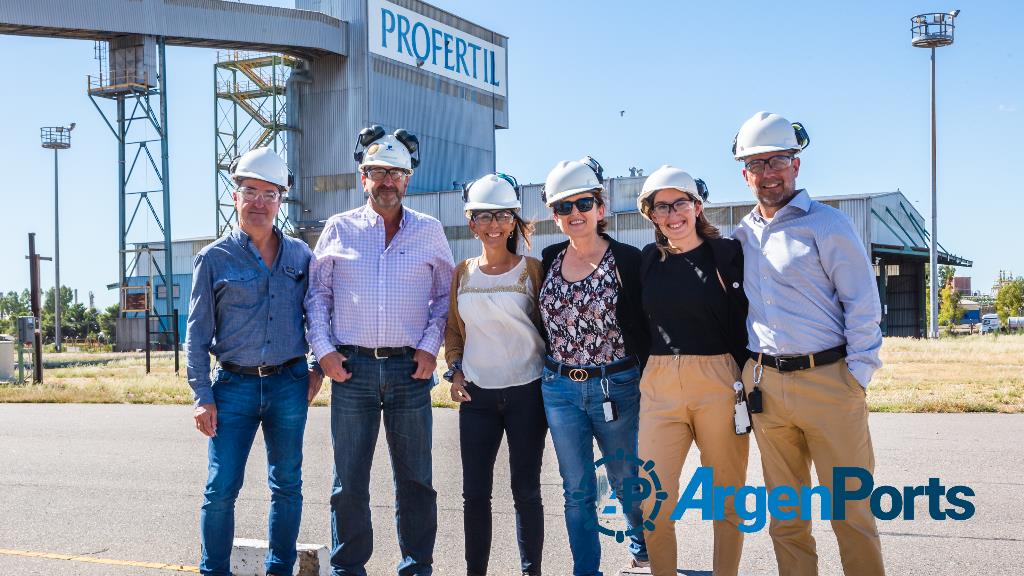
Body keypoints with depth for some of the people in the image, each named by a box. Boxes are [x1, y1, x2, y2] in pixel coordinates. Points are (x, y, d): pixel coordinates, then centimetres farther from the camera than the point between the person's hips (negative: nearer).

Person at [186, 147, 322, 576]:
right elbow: (197, 333, 0)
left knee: (287, 486, 8)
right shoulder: (214, 258, 0)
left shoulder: (300, 255, 8)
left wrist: (318, 368, 6)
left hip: (289, 384, 2)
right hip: (235, 384, -2)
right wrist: (203, 396, -5)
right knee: (221, 488, -2)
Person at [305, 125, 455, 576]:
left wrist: (430, 346, -2)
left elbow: (445, 294, 10)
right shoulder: (339, 229, 7)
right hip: (351, 368, 0)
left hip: (411, 369, 0)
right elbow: (316, 293, 9)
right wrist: (323, 349, -1)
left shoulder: (429, 231, 7)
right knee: (349, 479, 4)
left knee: (415, 478, 7)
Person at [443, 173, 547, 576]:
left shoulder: (532, 269, -3)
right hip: (476, 394, 3)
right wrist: (454, 370, 2)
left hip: (527, 392, -2)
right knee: (475, 493, 5)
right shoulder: (462, 273, 6)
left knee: (526, 490, 5)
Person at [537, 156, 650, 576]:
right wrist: (547, 375, 12)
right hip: (560, 390, 3)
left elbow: (643, 329, -6)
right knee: (577, 491, 8)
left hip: (616, 387, -3)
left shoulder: (627, 259, -8)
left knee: (628, 482, 13)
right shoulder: (549, 260, 5)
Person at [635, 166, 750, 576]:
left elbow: (746, 323, -4)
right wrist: (641, 378, 9)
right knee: (652, 501, 0)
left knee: (726, 496, 9)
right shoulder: (647, 260, 9)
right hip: (659, 385, 3)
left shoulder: (728, 253, -2)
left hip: (719, 382, -3)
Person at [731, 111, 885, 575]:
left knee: (850, 507, 0)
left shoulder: (827, 224, -2)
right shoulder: (743, 236, 13)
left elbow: (863, 302, -5)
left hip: (828, 379, -5)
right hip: (764, 385, 5)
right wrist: (748, 370, 12)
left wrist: (858, 375, -10)